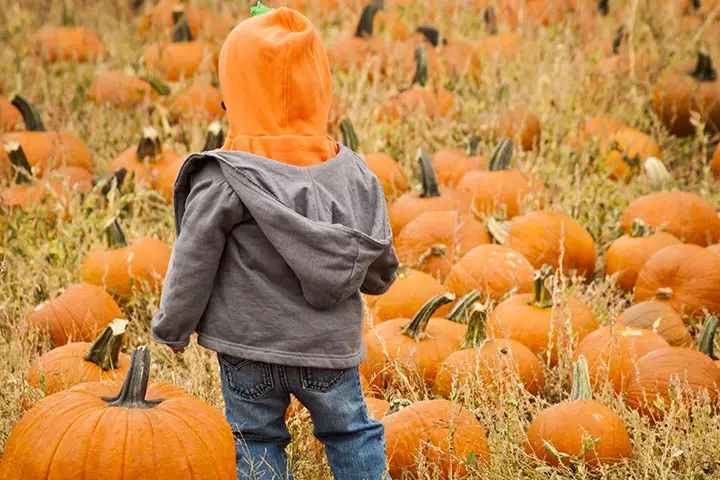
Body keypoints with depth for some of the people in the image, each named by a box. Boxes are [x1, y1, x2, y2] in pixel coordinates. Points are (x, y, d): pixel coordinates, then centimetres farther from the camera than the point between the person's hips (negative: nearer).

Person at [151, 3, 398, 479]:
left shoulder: (221, 181, -16)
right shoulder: (353, 172, -4)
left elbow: (192, 267, -10)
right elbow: (380, 270, 4)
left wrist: (172, 329, 7)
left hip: (248, 348, -2)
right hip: (331, 346, 3)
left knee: (257, 441, 12)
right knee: (352, 433, 19)